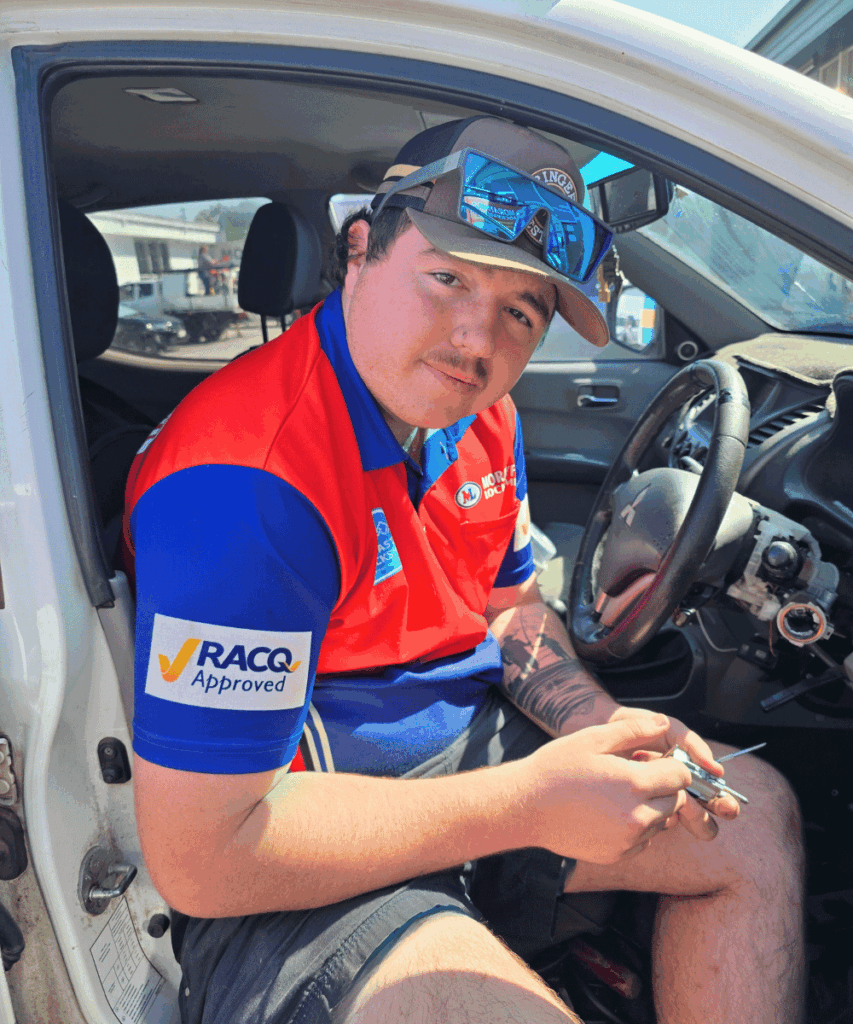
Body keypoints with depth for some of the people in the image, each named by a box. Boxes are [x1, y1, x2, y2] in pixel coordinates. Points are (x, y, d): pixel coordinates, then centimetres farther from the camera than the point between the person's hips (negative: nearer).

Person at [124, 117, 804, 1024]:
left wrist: (604, 728, -8)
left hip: (463, 751, 8)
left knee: (754, 815, 8)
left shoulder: (479, 417, 0)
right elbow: (200, 857, -27)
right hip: (281, 874, -7)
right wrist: (531, 802, -26)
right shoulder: (247, 478, -29)